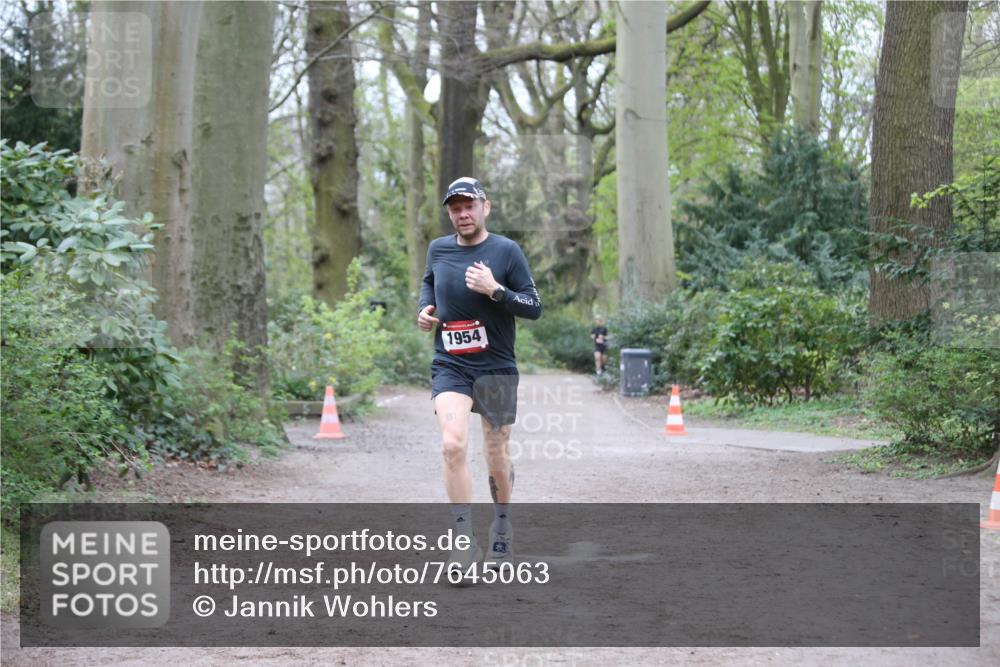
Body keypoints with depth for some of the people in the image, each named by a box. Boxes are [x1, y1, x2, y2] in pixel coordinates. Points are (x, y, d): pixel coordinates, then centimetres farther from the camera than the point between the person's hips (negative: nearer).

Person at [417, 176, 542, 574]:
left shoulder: (506, 251, -5)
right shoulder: (438, 249, 5)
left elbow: (534, 307, -6)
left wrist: (495, 290, -20)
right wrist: (425, 308, 7)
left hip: (496, 368, -1)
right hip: (450, 366, 1)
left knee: (497, 458, 8)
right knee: (452, 445, -20)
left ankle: (502, 526, 35)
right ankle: (464, 541, -14)